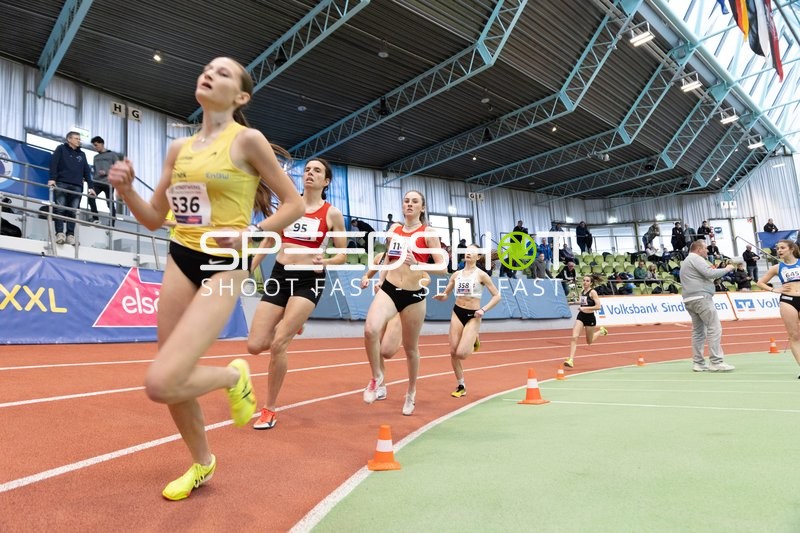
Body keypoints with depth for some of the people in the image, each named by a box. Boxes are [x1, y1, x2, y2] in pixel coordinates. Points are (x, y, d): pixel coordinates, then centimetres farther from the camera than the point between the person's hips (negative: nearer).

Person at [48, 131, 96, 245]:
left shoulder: (82, 154, 24)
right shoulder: (61, 149, 14)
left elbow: (87, 171, 19)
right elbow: (54, 163, 2)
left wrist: (90, 186, 7)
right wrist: (52, 178, -12)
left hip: (77, 187, 3)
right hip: (61, 184, -2)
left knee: (73, 211, -5)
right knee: (60, 209, -10)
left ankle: (70, 235, -6)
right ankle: (60, 233, -14)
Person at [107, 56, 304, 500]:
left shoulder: (248, 140, -6)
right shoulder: (179, 148, 11)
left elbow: (294, 203, -4)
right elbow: (154, 219, 15)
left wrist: (253, 233, -16)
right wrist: (126, 189, -2)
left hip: (223, 265, -6)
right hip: (180, 260, 7)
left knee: (160, 384, -18)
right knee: (172, 380, 11)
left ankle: (232, 376, 14)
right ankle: (201, 462, 36)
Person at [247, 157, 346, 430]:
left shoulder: (332, 213, -1)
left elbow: (343, 255, 2)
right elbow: (268, 240, 16)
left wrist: (325, 261, -19)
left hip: (309, 280, -4)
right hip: (279, 276, 4)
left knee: (277, 344, -14)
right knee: (255, 346, -3)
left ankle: (269, 409, 7)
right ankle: (290, 328, 33)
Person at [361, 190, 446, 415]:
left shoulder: (428, 234, -3)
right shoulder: (394, 229, 10)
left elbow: (443, 267, -10)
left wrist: (417, 265, -25)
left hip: (413, 295, -2)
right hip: (389, 289, 3)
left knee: (410, 348, 9)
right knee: (370, 330, -25)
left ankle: (411, 393, 33)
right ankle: (378, 382, -3)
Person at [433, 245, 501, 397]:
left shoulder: (481, 275, -5)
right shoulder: (457, 274, 7)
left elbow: (497, 296, -4)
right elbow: (445, 295, 13)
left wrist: (483, 309, -15)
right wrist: (440, 296, -10)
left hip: (473, 316, -4)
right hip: (457, 313, 4)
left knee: (461, 354, -15)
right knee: (453, 352, 1)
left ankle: (473, 343, 21)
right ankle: (460, 386, 19)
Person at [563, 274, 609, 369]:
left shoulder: (592, 292, -13)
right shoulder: (582, 292, 7)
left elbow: (598, 306, -20)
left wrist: (585, 308, -22)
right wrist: (579, 302, 5)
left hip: (590, 318, -5)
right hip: (581, 316, 5)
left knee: (589, 341, 14)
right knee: (574, 337, -12)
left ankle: (601, 331, 41)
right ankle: (570, 360, -14)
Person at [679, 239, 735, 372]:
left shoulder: (685, 261, 26)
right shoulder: (696, 258, -4)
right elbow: (710, 273, -15)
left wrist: (712, 276, 16)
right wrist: (726, 269, -1)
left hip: (689, 300, 10)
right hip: (701, 298, -10)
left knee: (698, 331, 9)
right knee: (714, 329, -9)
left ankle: (698, 363, 9)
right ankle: (716, 362, -12)